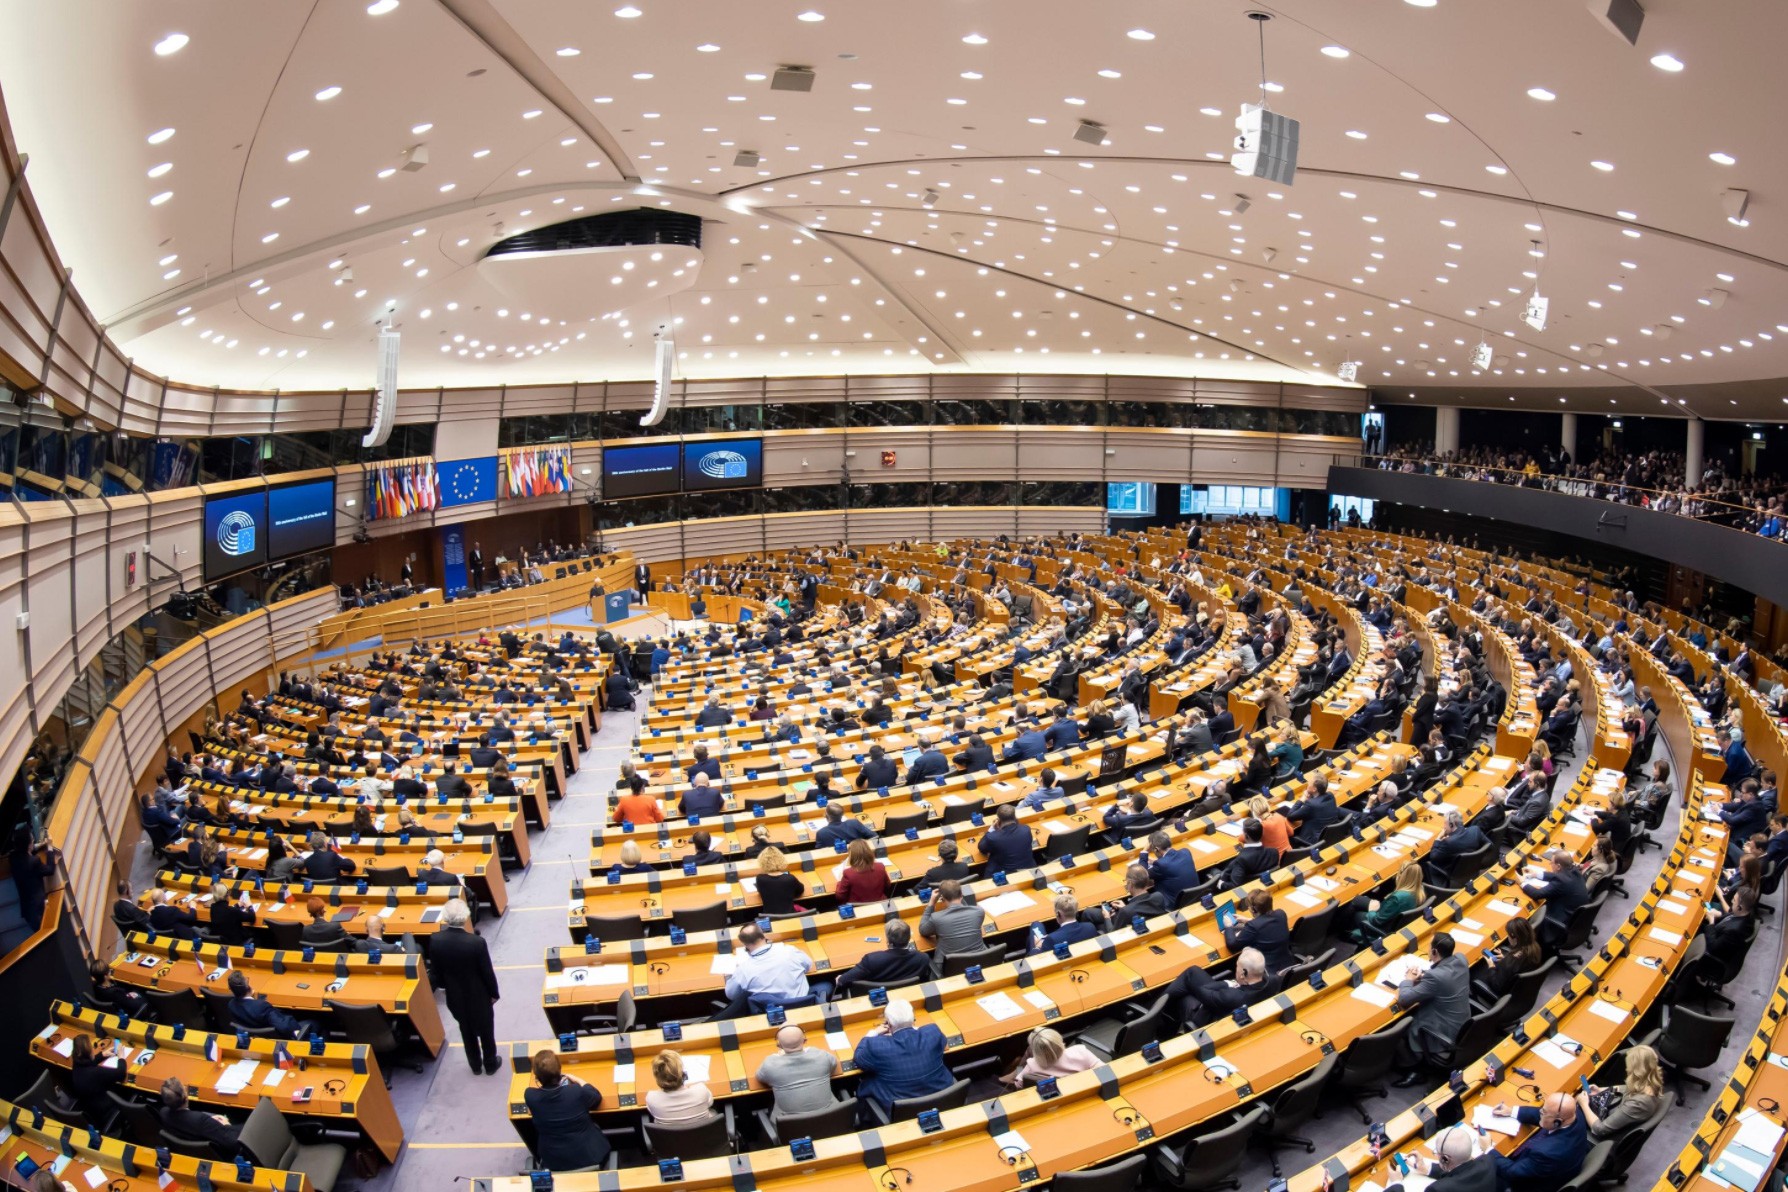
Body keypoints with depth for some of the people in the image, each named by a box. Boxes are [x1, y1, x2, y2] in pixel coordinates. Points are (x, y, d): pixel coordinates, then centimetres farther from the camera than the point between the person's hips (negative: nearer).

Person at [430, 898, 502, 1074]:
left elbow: (436, 972, -5)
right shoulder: (477, 942, -31)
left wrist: (447, 987, 15)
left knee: (467, 1033, 24)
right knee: (486, 1032, 20)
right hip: (479, 997, -3)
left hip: (455, 997, 3)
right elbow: (487, 972, -18)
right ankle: (490, 1064, 38)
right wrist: (494, 993, 0)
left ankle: (475, 1066, 41)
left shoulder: (435, 941, -21)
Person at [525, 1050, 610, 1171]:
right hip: (589, 1159, -1)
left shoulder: (530, 1096, -22)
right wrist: (577, 1080, 11)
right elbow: (597, 1097, 0)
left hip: (553, 1165, 1)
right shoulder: (578, 1092, -25)